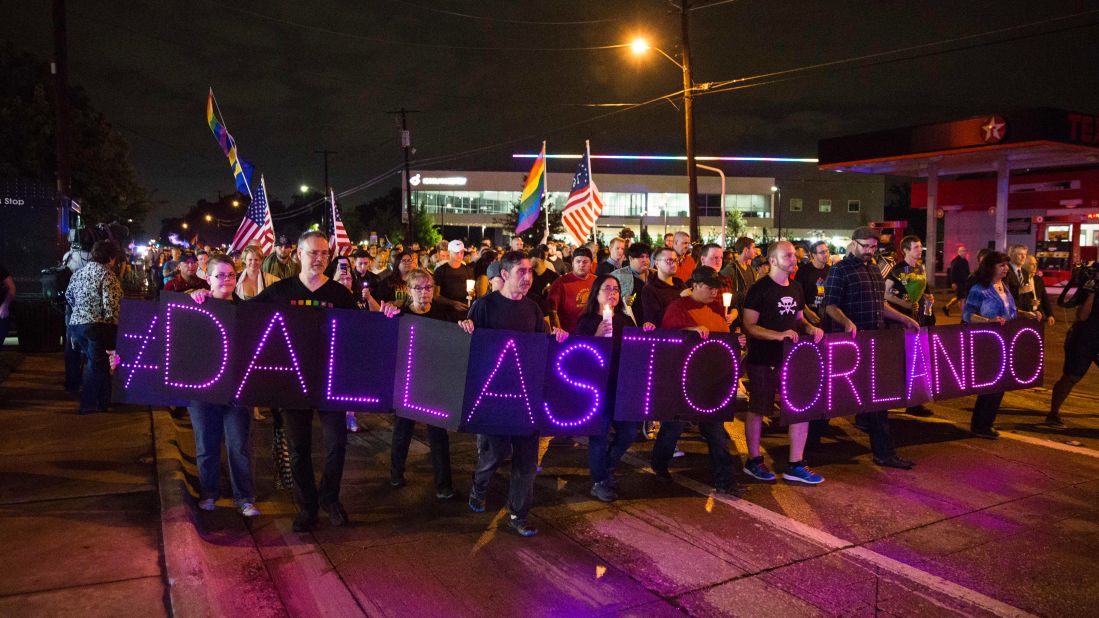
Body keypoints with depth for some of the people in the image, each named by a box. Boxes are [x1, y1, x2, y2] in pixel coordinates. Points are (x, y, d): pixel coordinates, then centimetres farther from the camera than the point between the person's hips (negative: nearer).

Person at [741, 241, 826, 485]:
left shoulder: (796, 289, 10)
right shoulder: (759, 289, -11)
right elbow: (749, 326, -15)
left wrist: (810, 328, 0)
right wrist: (779, 335, -26)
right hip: (763, 361, -6)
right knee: (758, 410, 6)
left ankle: (795, 465, 14)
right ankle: (753, 461, 22)